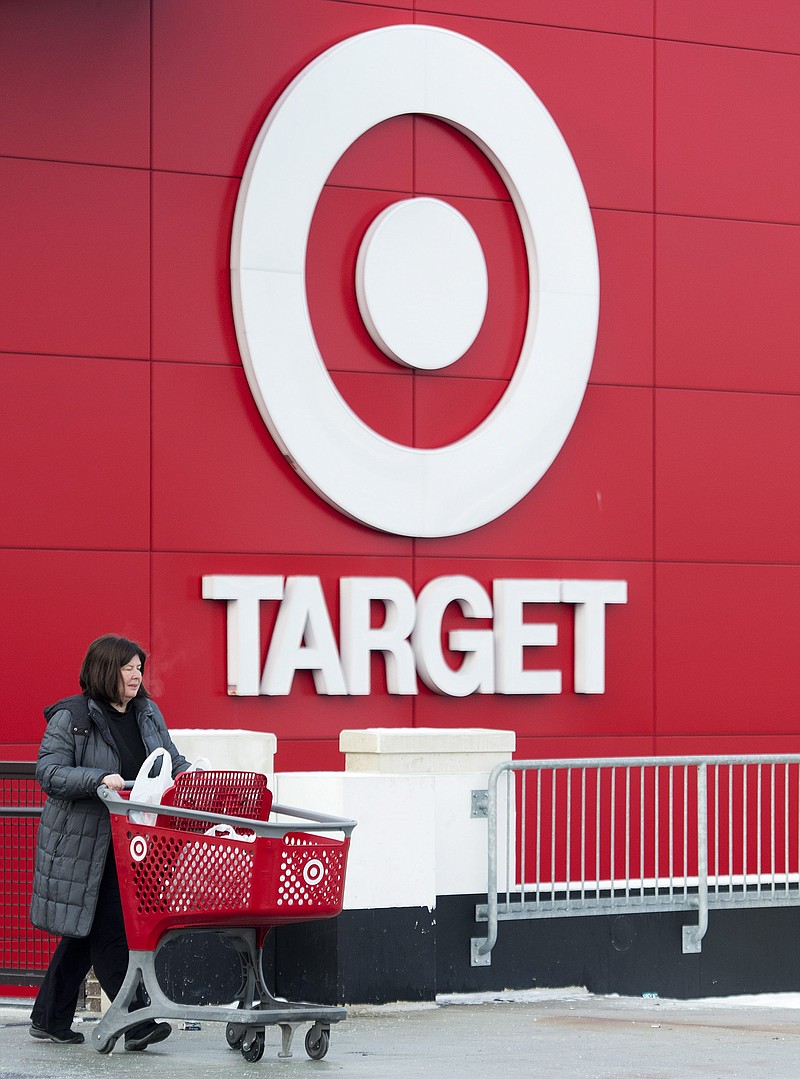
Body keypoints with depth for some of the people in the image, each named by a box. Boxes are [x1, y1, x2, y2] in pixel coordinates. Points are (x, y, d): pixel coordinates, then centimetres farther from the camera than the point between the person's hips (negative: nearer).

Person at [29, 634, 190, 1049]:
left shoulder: (147, 713, 12)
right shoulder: (70, 718, -8)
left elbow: (170, 759, 19)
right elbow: (49, 772, -14)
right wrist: (101, 779, -27)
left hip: (128, 841, 7)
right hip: (83, 841, -7)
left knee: (85, 930, 12)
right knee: (108, 932, -8)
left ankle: (49, 1019, 22)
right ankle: (137, 1021, -8)